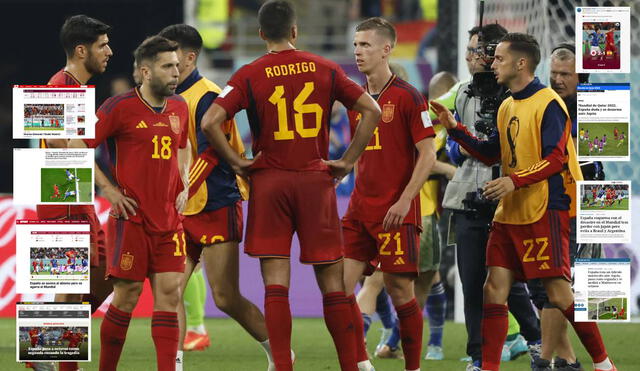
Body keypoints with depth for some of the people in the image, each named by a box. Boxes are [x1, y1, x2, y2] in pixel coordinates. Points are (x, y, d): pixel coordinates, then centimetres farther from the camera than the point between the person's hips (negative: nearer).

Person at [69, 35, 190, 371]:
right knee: (127, 295, -2)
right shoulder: (121, 107, -8)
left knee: (169, 292, -3)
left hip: (169, 218, 5)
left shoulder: (179, 108, 10)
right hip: (132, 216, -5)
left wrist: (182, 188, 14)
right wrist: (108, 188, -9)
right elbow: (76, 146, -6)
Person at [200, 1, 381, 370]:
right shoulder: (325, 69, 4)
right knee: (332, 281, 7)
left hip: (269, 182, -1)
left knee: (276, 282, -2)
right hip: (316, 181, 1)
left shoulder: (250, 75, -2)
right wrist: (348, 161, 3)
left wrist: (236, 161, -3)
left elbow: (210, 122, -13)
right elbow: (371, 110, 1)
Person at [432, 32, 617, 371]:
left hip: (545, 212, -8)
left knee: (559, 294, -8)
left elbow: (557, 159, -17)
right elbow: (491, 153, 24)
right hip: (508, 214, 8)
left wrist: (515, 181, -26)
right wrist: (454, 129, 14)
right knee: (494, 290, 2)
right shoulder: (507, 106, 15)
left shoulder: (548, 104, -11)